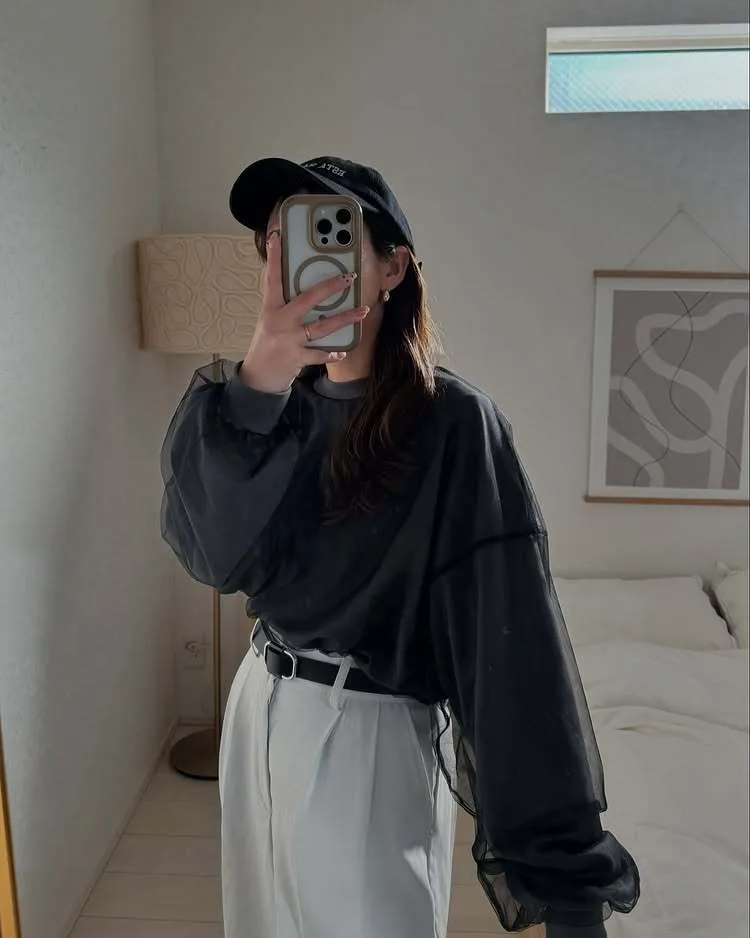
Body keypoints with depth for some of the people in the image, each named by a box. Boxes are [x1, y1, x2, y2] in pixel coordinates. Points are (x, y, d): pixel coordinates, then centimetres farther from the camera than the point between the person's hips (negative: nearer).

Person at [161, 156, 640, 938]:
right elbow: (213, 553, -16)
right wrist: (256, 381, -31)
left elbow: (510, 629, -22)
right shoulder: (283, 405, 0)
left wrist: (561, 862, -24)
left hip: (372, 735, -6)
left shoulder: (451, 421, -18)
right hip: (262, 709, 6)